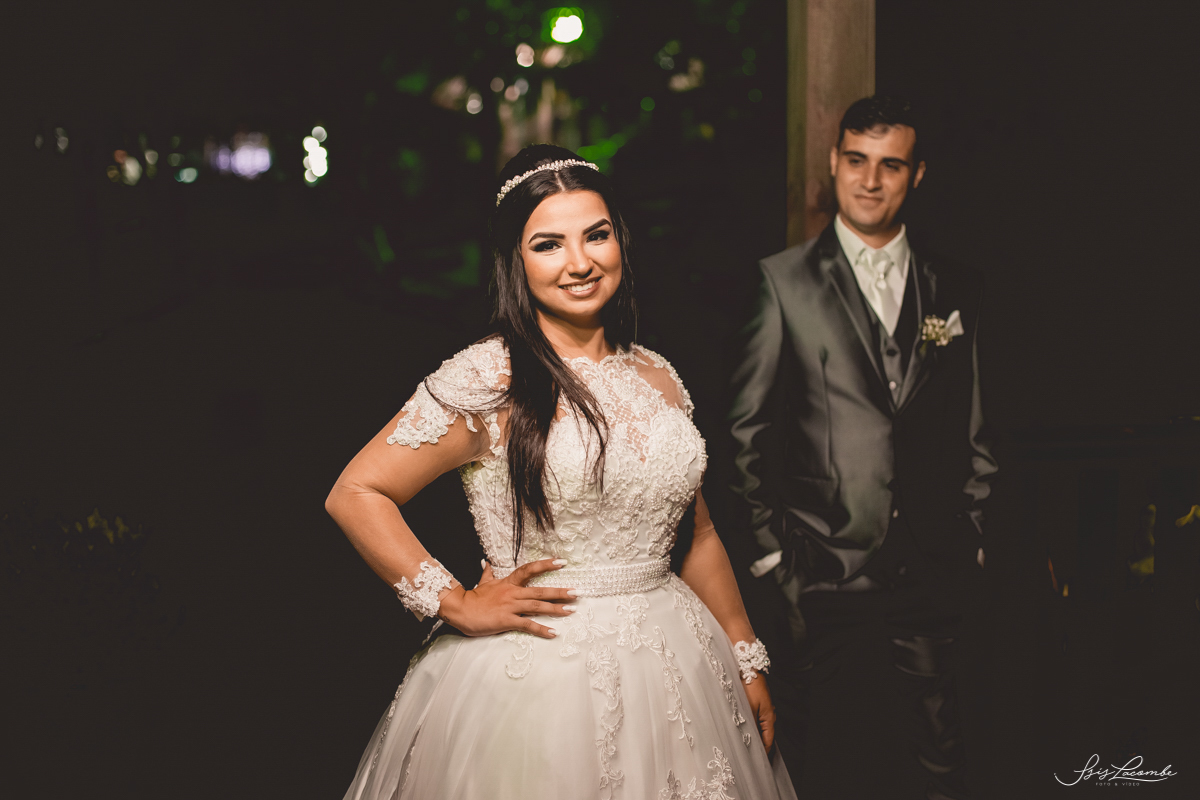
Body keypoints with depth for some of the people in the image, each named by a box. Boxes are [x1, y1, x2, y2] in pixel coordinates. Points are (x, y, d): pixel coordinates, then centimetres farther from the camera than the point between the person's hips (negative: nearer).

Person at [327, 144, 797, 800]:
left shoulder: (658, 379, 7)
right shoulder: (487, 381, -12)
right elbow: (355, 495, -13)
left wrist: (748, 662, 13)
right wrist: (458, 606, -12)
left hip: (674, 672, 6)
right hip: (536, 682, -5)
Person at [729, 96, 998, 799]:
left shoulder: (957, 292, 10)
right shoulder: (783, 281, 1)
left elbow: (973, 433, 13)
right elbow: (749, 425, 1)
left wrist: (969, 543, 7)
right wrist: (770, 547, -2)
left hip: (932, 576, 2)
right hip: (823, 573, -2)